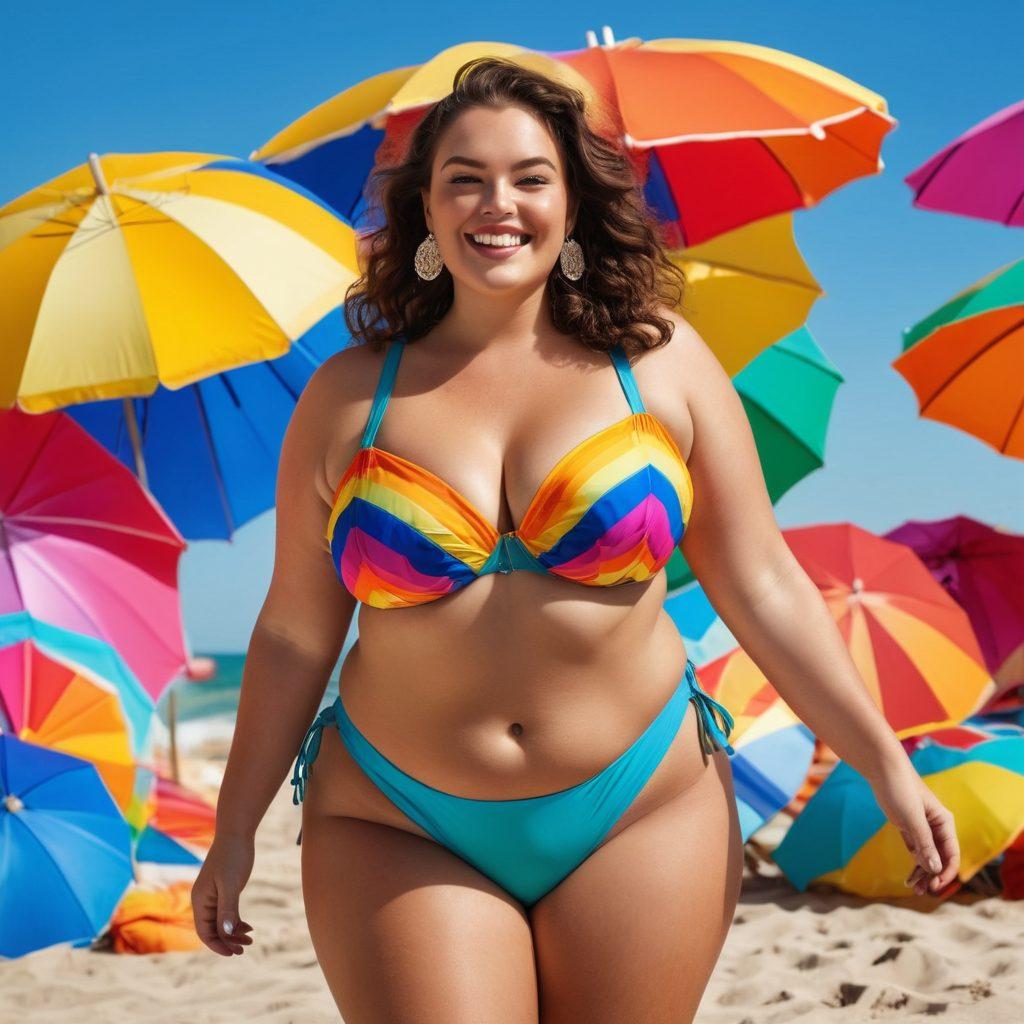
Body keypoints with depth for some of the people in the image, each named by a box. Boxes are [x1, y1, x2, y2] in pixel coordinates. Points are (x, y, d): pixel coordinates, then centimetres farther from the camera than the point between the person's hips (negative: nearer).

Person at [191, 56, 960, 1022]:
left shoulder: (660, 362, 1)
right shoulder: (348, 396, 1)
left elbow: (764, 589, 4)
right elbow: (293, 634, 6)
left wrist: (888, 769, 2)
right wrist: (234, 831, 9)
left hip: (643, 815, 1)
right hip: (398, 835, 0)